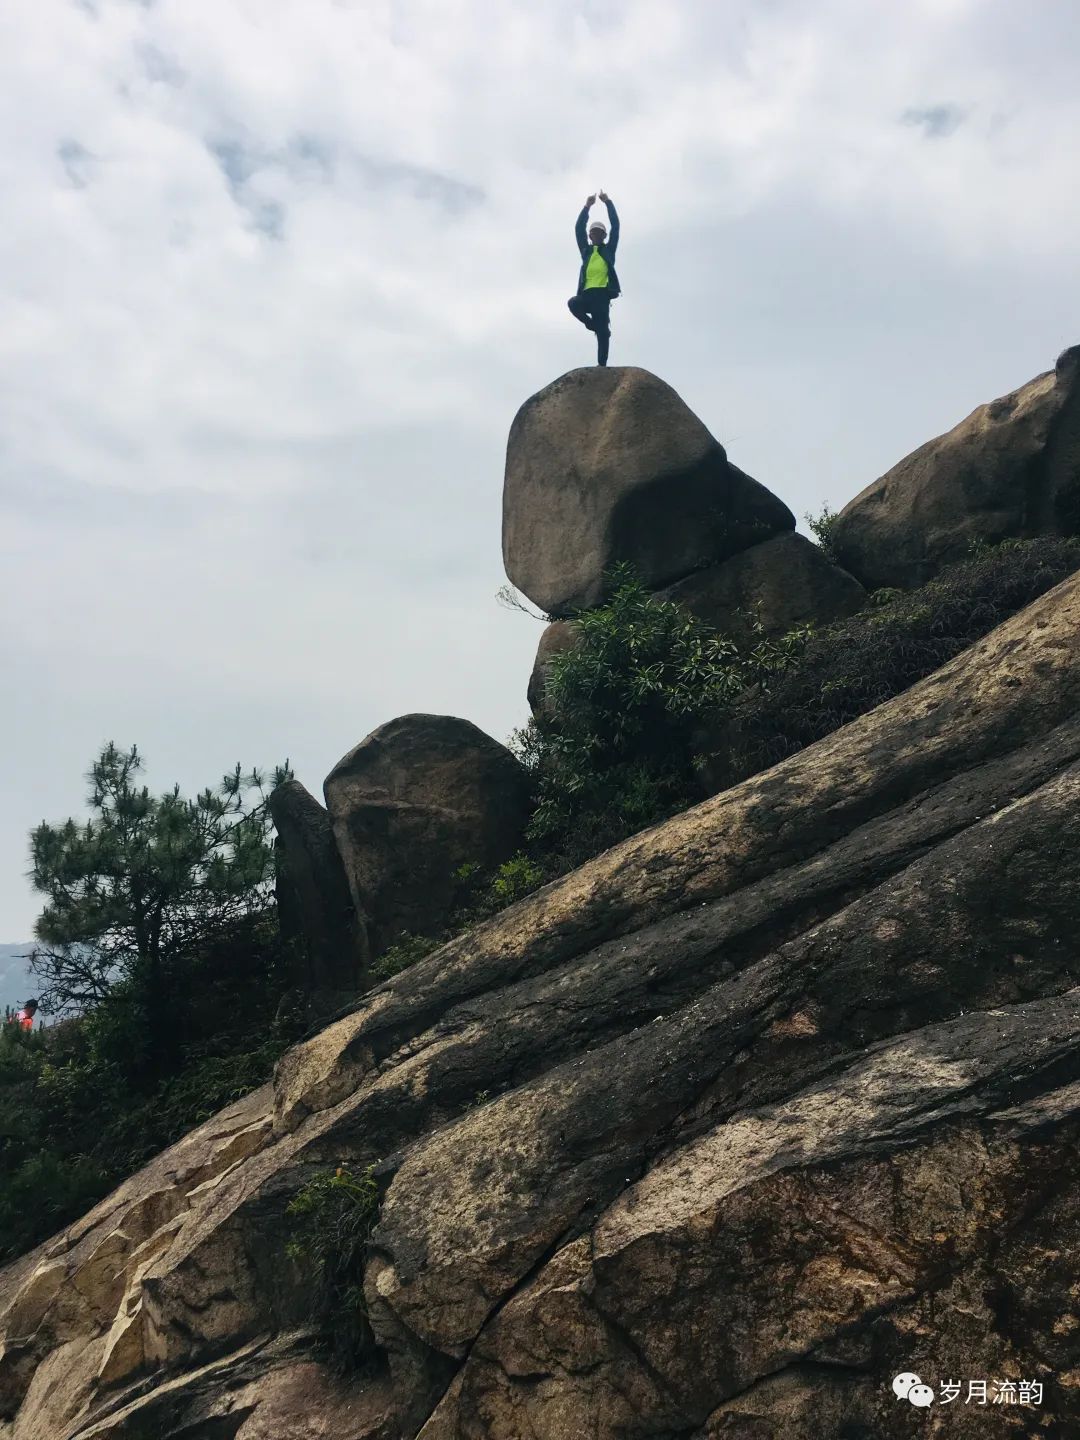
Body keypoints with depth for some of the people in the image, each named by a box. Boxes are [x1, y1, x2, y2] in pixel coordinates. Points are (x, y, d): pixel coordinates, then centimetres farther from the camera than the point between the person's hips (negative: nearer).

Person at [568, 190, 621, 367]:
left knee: (603, 331, -10)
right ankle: (592, 323, -5)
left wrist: (608, 202, 9)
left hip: (603, 293, -2)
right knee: (573, 303, -30)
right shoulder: (586, 251, 22)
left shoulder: (609, 249, 18)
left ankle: (602, 365, -13)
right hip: (587, 294, 2)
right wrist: (587, 207, 8)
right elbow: (579, 229, 14)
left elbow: (615, 226, 11)